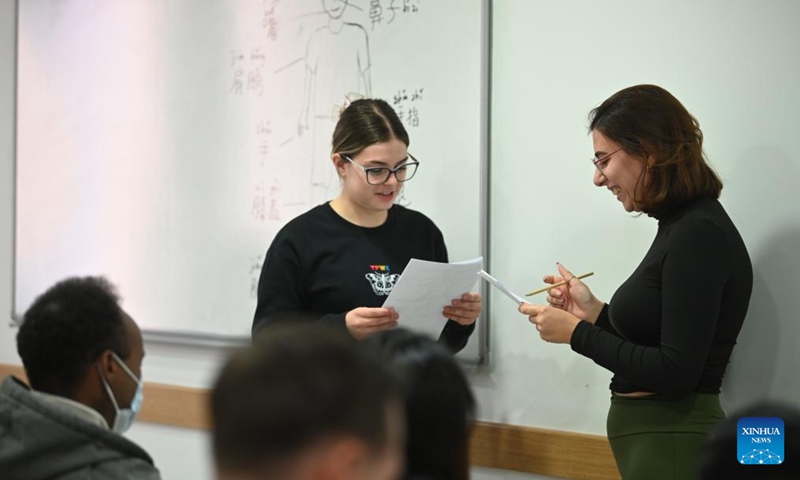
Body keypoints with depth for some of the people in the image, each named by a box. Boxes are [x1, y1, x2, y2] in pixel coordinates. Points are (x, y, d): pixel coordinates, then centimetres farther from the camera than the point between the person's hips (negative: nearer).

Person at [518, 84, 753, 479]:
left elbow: (676, 372, -21)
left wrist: (577, 333, -13)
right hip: (653, 439, 9)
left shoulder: (699, 235, -17)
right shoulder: (681, 228, 11)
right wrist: (594, 313, 6)